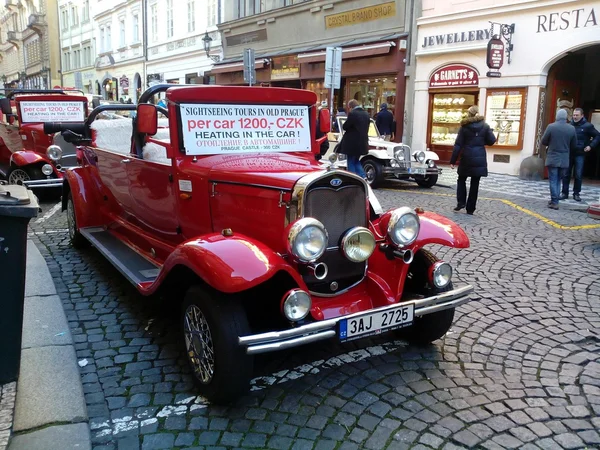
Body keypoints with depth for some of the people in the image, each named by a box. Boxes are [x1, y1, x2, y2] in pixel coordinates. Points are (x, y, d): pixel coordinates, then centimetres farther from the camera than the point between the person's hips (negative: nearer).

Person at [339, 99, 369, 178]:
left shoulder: (352, 113, -15)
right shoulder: (366, 114, 9)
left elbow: (345, 127, -10)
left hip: (352, 143, -7)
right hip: (362, 143, 7)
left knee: (351, 163, 4)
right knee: (356, 161, 21)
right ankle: (363, 177, 8)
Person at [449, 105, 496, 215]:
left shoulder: (464, 127, -2)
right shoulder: (485, 126, 1)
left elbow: (458, 145, -5)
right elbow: (492, 141, 3)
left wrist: (453, 160, -3)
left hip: (467, 158, -1)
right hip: (479, 159, 1)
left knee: (461, 180, 18)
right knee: (475, 184, 6)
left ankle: (461, 202, 3)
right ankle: (470, 208, 8)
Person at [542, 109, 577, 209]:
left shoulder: (551, 126, -10)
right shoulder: (571, 129, -1)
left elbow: (543, 142, -3)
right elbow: (574, 146, 6)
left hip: (552, 158, -3)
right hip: (564, 160, 3)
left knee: (553, 180, 1)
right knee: (558, 180, 16)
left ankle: (554, 202, -3)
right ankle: (555, 199, 19)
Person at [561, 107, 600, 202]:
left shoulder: (587, 126, -3)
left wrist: (591, 146, -7)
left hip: (580, 155, -2)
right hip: (568, 153, 2)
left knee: (578, 175, 2)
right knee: (566, 174, 4)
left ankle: (576, 194, 12)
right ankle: (565, 193, 12)